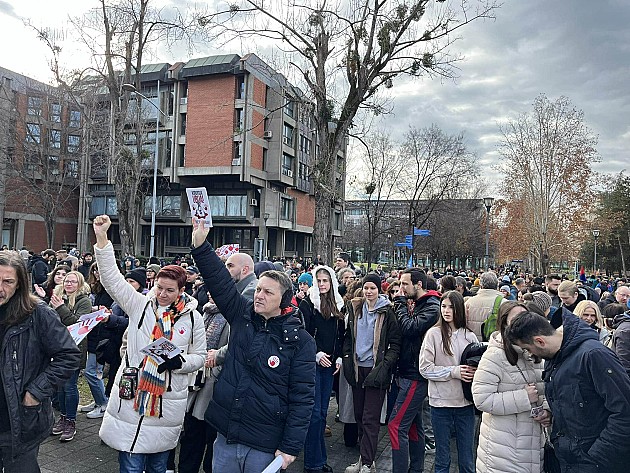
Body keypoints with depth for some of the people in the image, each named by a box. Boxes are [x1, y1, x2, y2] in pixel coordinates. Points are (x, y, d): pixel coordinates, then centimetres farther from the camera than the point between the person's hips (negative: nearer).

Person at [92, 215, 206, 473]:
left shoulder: (192, 317, -1)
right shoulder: (140, 304, -1)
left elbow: (199, 356, 6)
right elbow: (111, 277, -8)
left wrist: (179, 362, -15)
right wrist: (102, 238, -17)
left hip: (168, 401, 1)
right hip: (132, 394, 0)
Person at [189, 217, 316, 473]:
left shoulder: (300, 341, -11)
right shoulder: (243, 315, 1)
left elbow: (302, 397, -10)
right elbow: (220, 280, -6)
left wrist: (290, 448, -11)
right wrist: (200, 245, -18)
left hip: (265, 447, -4)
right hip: (225, 436, 4)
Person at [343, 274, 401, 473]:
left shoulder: (387, 312, -7)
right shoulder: (355, 308, 6)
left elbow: (395, 343, -6)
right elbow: (348, 335, 15)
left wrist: (385, 365, -15)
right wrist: (347, 357, 3)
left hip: (376, 369, -5)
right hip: (358, 368, 5)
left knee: (370, 419, -3)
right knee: (359, 415, 12)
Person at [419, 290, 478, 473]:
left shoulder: (469, 336, 2)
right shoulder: (434, 333, -5)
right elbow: (425, 368, -8)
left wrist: (474, 372, -11)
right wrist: (453, 372, -16)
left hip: (465, 402, 2)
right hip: (441, 402, -2)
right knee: (442, 458, 12)